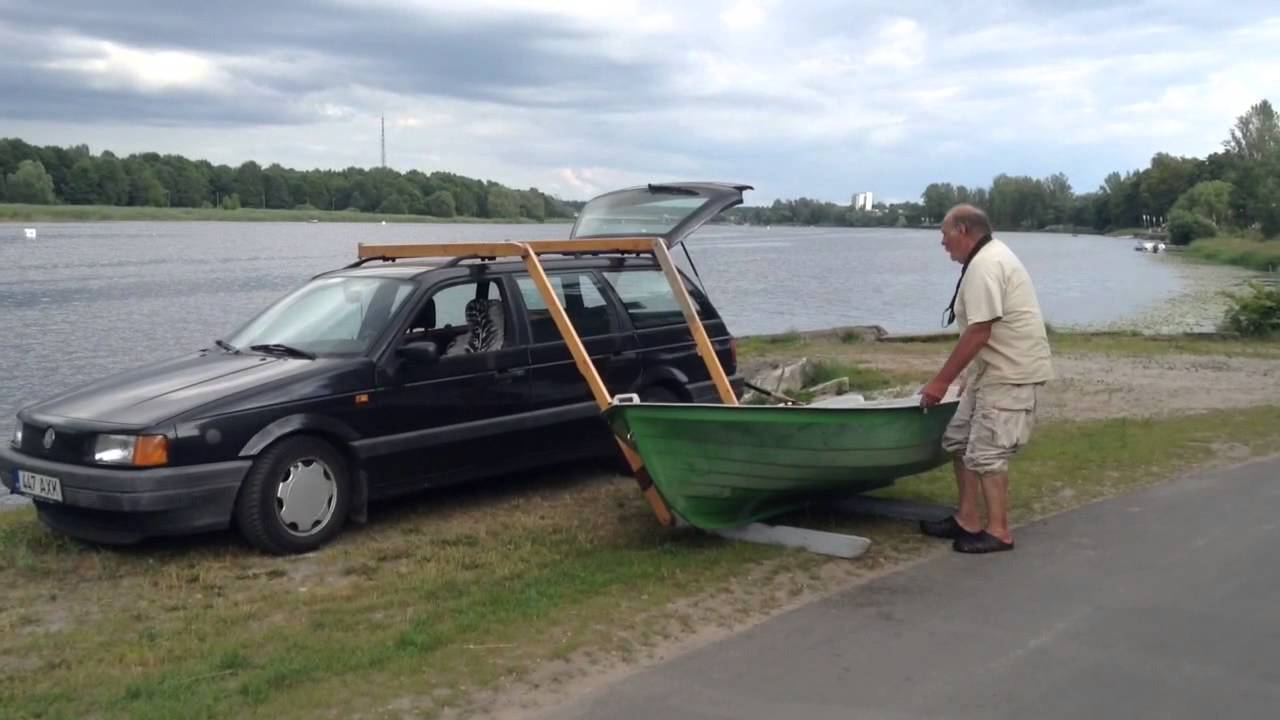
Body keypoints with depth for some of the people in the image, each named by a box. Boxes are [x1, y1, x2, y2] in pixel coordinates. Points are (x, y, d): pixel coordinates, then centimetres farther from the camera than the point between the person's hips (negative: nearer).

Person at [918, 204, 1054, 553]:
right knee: (959, 440, 13)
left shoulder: (983, 266, -18)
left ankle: (998, 532, 3)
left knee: (986, 452, -7)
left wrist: (941, 381, -19)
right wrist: (969, 376, 22)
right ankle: (967, 520, 19)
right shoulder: (991, 257, 16)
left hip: (1010, 375, -11)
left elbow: (978, 333, -23)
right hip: (993, 372, 11)